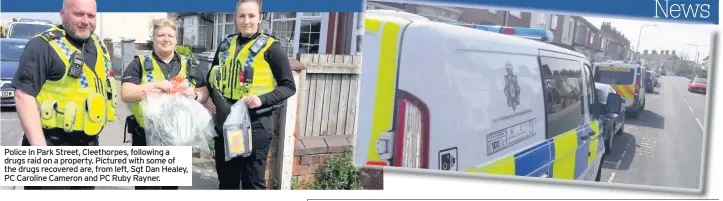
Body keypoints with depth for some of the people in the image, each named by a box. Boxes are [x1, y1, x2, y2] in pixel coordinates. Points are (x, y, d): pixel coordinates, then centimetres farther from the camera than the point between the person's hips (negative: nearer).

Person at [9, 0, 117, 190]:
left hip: (89, 144, 8)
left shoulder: (98, 46, 10)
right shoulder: (43, 46, -15)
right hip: (52, 146, -7)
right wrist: (40, 148, -26)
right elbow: (23, 95, -20)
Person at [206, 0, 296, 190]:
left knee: (253, 181, 3)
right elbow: (211, 77, 23)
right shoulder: (226, 45, 10)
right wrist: (209, 97, 5)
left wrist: (262, 99, -20)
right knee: (226, 179, 16)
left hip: (255, 124, -5)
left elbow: (289, 86, -6)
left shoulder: (270, 48, -7)